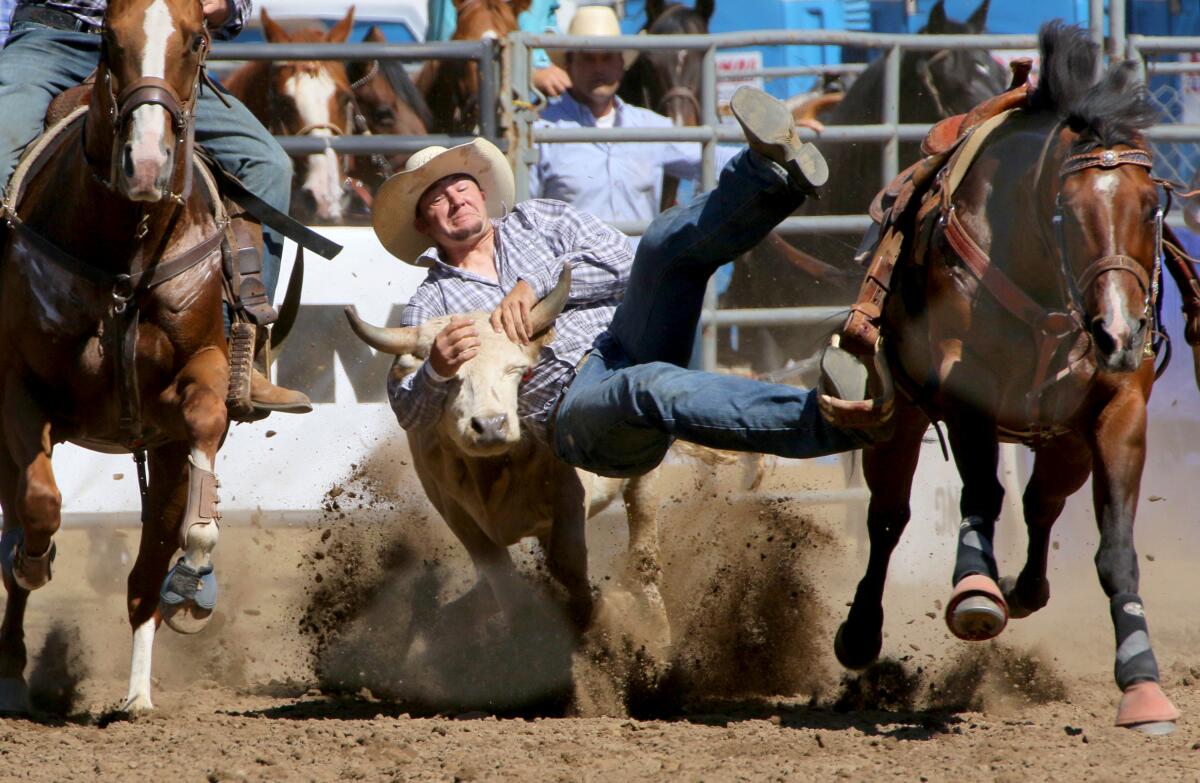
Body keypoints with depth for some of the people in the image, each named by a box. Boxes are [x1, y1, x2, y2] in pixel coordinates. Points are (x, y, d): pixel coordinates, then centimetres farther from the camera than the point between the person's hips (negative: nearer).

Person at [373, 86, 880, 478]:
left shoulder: (536, 220, 25)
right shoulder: (430, 306, 20)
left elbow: (624, 266, 8)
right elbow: (410, 413, 7)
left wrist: (536, 283, -8)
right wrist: (437, 370, -17)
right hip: (575, 407, -4)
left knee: (669, 243, -21)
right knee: (653, 389, -40)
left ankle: (774, 173, -51)